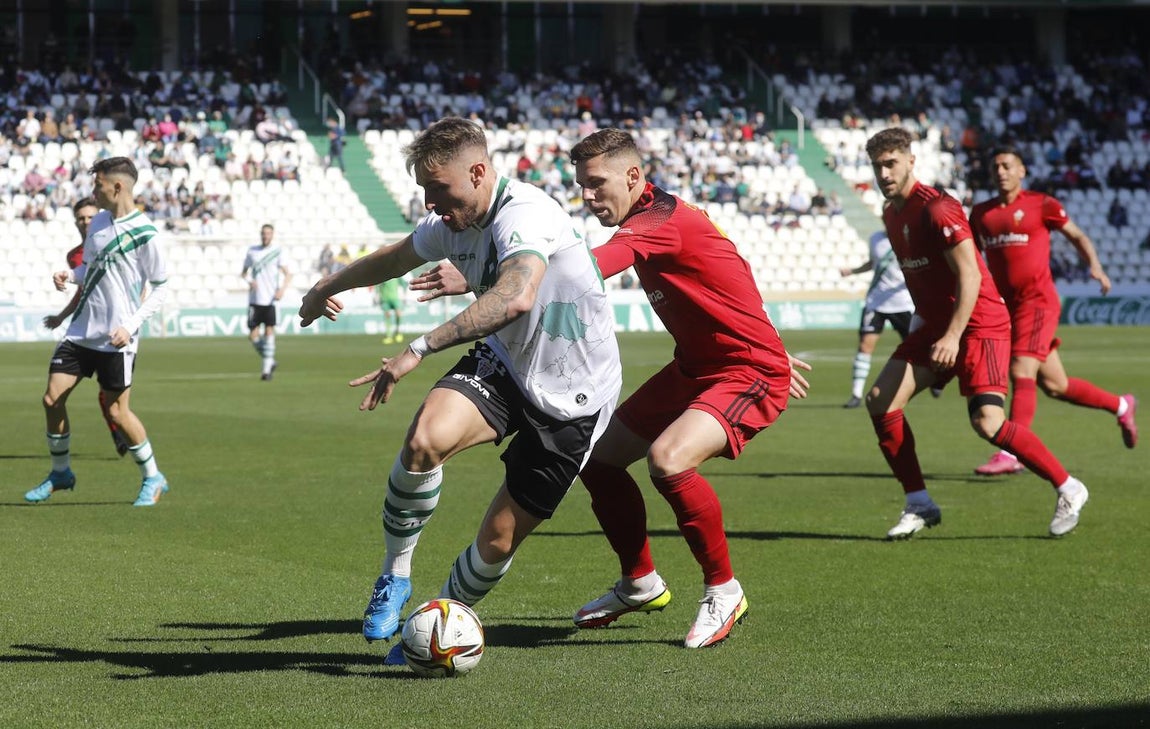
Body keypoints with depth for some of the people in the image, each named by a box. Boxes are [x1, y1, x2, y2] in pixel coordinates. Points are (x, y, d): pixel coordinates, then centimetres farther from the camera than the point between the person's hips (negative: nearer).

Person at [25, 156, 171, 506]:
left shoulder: (145, 234, -13)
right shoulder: (98, 222, 8)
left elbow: (160, 289, -9)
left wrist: (131, 325, -18)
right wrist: (69, 276, -1)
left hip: (116, 338, -7)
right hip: (81, 330, 7)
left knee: (118, 411, -2)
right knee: (52, 398, 2)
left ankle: (152, 478, 16)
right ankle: (60, 473, 19)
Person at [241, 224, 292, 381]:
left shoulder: (277, 252, 3)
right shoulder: (252, 251, 10)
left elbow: (287, 274, 1)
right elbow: (243, 272, 16)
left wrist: (282, 289, -15)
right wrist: (249, 281, -6)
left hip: (270, 299, -3)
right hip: (254, 299, 3)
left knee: (269, 331, -8)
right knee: (253, 335, -1)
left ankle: (267, 367, -2)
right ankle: (269, 361, 19)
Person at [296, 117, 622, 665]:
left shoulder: (524, 214, -28)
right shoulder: (451, 225, -1)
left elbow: (516, 298, -48)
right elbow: (395, 259, 22)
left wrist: (420, 349, -50)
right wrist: (327, 287, 39)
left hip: (572, 397, -5)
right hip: (503, 362, 5)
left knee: (498, 541, -2)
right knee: (426, 438, -27)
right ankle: (394, 576, -8)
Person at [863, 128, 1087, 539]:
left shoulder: (937, 209, -17)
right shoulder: (891, 214, 10)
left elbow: (970, 277, -22)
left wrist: (953, 336, -29)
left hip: (978, 325, -9)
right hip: (935, 327, 9)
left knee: (987, 422, -21)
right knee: (880, 402, -5)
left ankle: (1067, 490, -4)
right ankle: (919, 505, 4)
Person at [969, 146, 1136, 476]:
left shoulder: (1041, 204, -2)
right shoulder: (981, 213, 11)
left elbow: (1077, 236, 6)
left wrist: (1095, 266, -9)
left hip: (1037, 302, -6)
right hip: (1005, 306, 6)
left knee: (1022, 374, -18)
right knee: (1054, 385, 10)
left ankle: (1011, 454, -20)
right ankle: (1120, 406, 31)